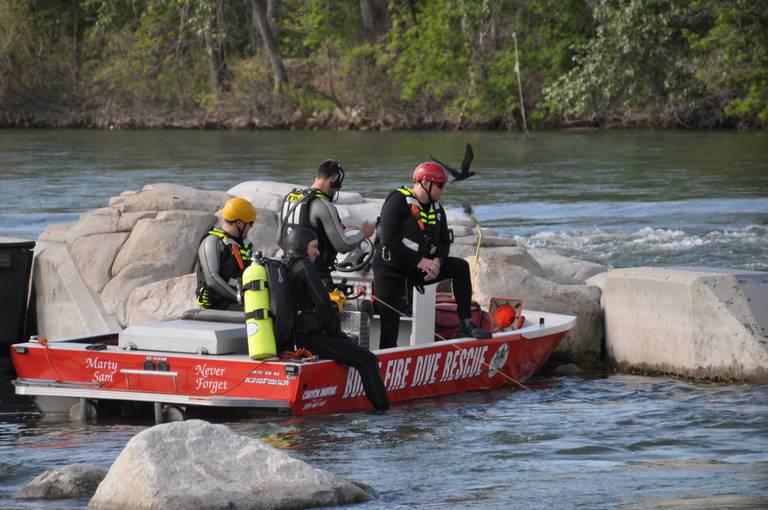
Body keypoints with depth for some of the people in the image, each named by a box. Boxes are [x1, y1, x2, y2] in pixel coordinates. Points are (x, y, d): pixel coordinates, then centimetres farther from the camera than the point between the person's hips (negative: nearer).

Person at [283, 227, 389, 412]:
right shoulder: (304, 266, -12)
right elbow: (321, 302, -16)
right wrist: (335, 332, -2)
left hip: (293, 337, 10)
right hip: (311, 338, -10)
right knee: (367, 360, -8)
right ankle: (382, 409, -8)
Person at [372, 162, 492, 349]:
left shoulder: (437, 209, 8)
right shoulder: (398, 201, -15)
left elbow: (444, 242, 11)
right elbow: (389, 240, -22)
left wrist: (437, 261, -13)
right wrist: (420, 261, -23)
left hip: (417, 270, 6)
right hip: (390, 271, -6)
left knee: (460, 267, -7)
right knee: (390, 325, -11)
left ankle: (466, 323, -6)